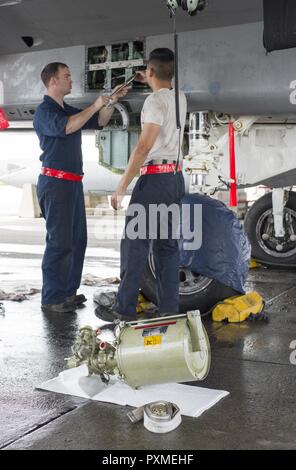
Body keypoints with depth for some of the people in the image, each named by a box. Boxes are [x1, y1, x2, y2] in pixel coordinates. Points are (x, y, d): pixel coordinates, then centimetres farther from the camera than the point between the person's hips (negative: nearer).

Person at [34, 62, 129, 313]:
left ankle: (68, 291, 18)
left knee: (78, 239, 10)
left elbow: (99, 122, 22)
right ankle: (51, 298, -2)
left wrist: (112, 101, 8)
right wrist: (94, 105, -20)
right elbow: (65, 127, -26)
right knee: (59, 241, -9)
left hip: (73, 183, 9)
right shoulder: (44, 111, -7)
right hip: (55, 183, -9)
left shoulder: (69, 110, 19)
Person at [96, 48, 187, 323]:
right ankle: (169, 309, 11)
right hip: (176, 176, 8)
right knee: (167, 245, 9)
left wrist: (122, 186, -20)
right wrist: (151, 83, 48)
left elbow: (144, 146, -20)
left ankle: (125, 310, 1)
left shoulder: (155, 101, -12)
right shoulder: (180, 98, 12)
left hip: (154, 176, -8)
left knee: (135, 243, -3)